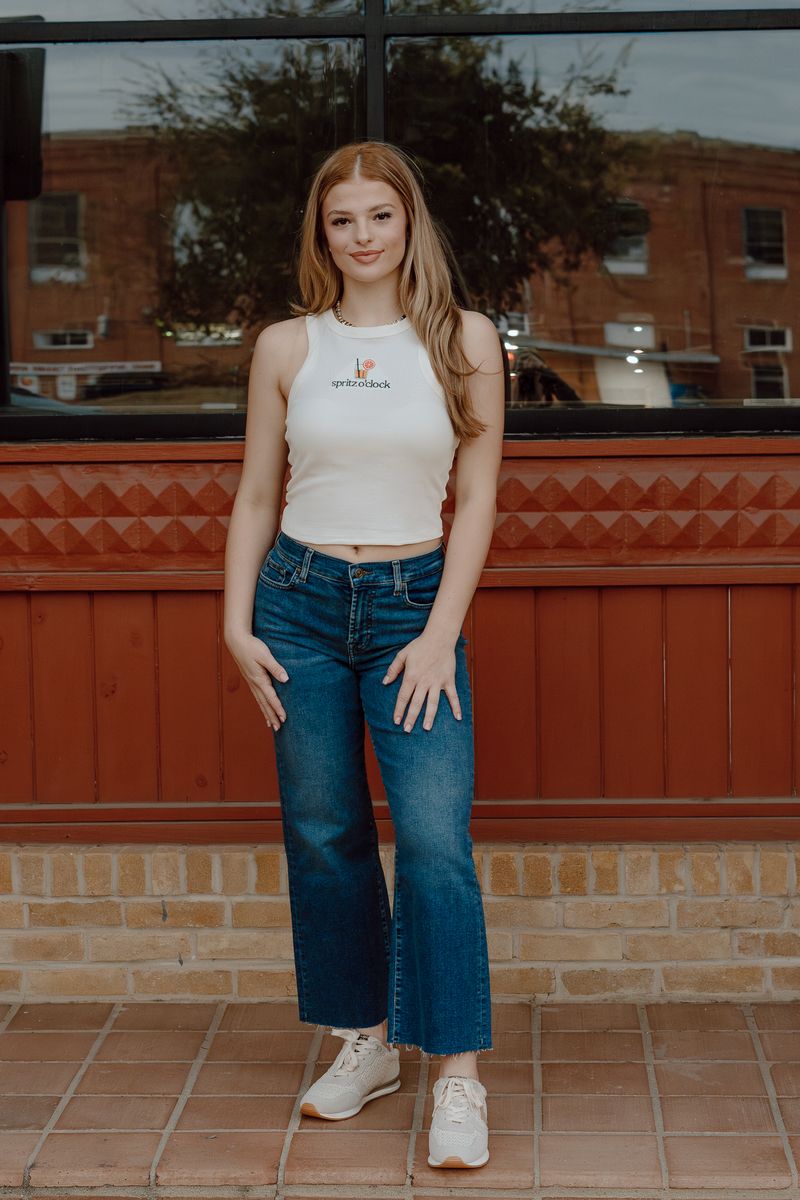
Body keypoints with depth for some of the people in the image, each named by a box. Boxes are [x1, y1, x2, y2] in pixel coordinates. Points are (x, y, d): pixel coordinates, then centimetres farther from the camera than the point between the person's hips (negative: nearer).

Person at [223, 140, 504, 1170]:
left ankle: (458, 1079, -3)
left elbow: (477, 497, 0)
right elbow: (256, 497, 9)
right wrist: (237, 623, 1)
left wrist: (442, 633, -8)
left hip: (414, 601, -2)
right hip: (299, 600, 2)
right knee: (322, 834, 7)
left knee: (436, 838, -11)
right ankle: (365, 1042, 22)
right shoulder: (285, 347, 5)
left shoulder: (465, 339, 1)